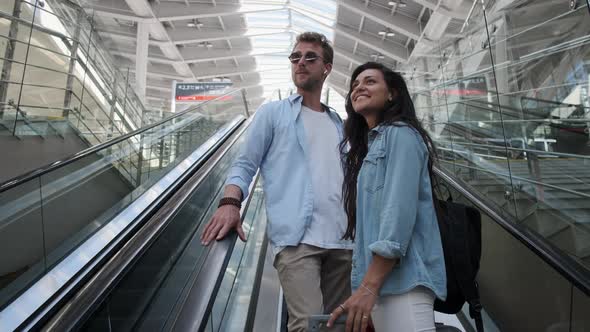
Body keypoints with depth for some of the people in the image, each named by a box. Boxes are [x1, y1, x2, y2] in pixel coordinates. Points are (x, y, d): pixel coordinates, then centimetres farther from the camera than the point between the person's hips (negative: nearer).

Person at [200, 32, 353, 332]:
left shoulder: (338, 123, 22)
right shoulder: (272, 113, 11)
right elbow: (244, 164, 3)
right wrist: (230, 202, -17)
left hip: (342, 239, 5)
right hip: (296, 237, -4)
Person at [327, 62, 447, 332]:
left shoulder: (400, 133, -4)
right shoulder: (366, 146, 21)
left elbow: (400, 211, -17)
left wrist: (368, 286, -21)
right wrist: (365, 283, 9)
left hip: (401, 276, -8)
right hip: (379, 278, 8)